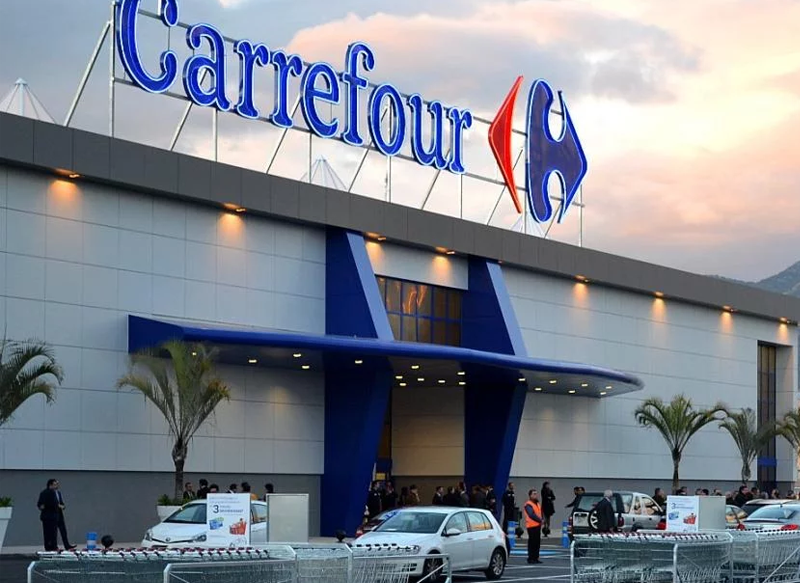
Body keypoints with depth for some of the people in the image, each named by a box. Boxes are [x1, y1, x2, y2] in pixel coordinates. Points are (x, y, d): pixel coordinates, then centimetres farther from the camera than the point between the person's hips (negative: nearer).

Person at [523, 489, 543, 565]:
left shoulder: (538, 504, 20)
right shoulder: (528, 505, -10)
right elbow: (531, 515, -20)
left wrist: (542, 519, 4)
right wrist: (540, 520, -19)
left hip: (537, 525, 9)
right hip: (532, 526, -9)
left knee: (537, 543, 11)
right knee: (532, 543, -8)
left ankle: (535, 558, 18)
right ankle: (531, 559, -5)